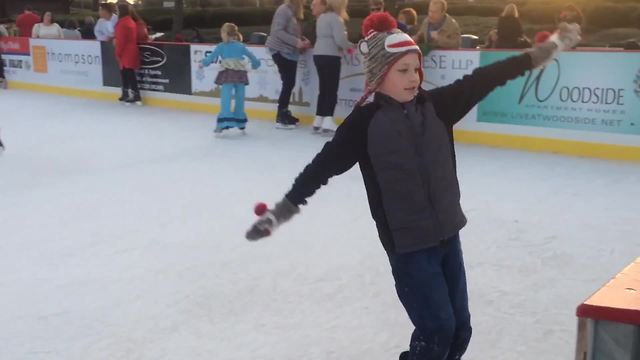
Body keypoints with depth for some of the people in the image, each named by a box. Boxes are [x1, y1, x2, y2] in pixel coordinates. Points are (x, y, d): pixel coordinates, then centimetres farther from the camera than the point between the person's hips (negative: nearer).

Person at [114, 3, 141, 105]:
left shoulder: (122, 23, -17)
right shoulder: (131, 21, 14)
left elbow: (121, 40, -19)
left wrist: (118, 53, -11)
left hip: (126, 54, -10)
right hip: (131, 52, 10)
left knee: (129, 75, -7)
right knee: (125, 73, 16)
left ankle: (136, 96, -7)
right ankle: (126, 94, 22)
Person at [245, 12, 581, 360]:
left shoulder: (435, 105, -1)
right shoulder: (365, 122, -12)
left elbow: (484, 79, 0)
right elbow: (324, 165, -9)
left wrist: (548, 48, 0)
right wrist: (281, 211, -10)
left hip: (447, 235, 5)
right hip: (407, 245, -5)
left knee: (459, 328, 13)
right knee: (437, 329, -5)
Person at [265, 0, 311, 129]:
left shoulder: (293, 12, 12)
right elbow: (278, 31, -22)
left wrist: (302, 40, 1)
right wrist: (296, 42, -24)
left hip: (290, 52, 9)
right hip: (281, 51, -9)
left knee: (289, 83, 12)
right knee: (288, 83, -10)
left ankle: (284, 113, 23)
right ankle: (280, 118, -7)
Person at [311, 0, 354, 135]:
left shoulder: (322, 17, 16)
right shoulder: (335, 18, -11)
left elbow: (325, 38, 13)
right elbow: (340, 39, -18)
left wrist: (345, 46, 8)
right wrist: (351, 46, 0)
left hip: (319, 55, 8)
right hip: (330, 56, -8)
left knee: (324, 89, 12)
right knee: (332, 90, -7)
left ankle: (318, 122, 14)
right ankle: (328, 123, -12)